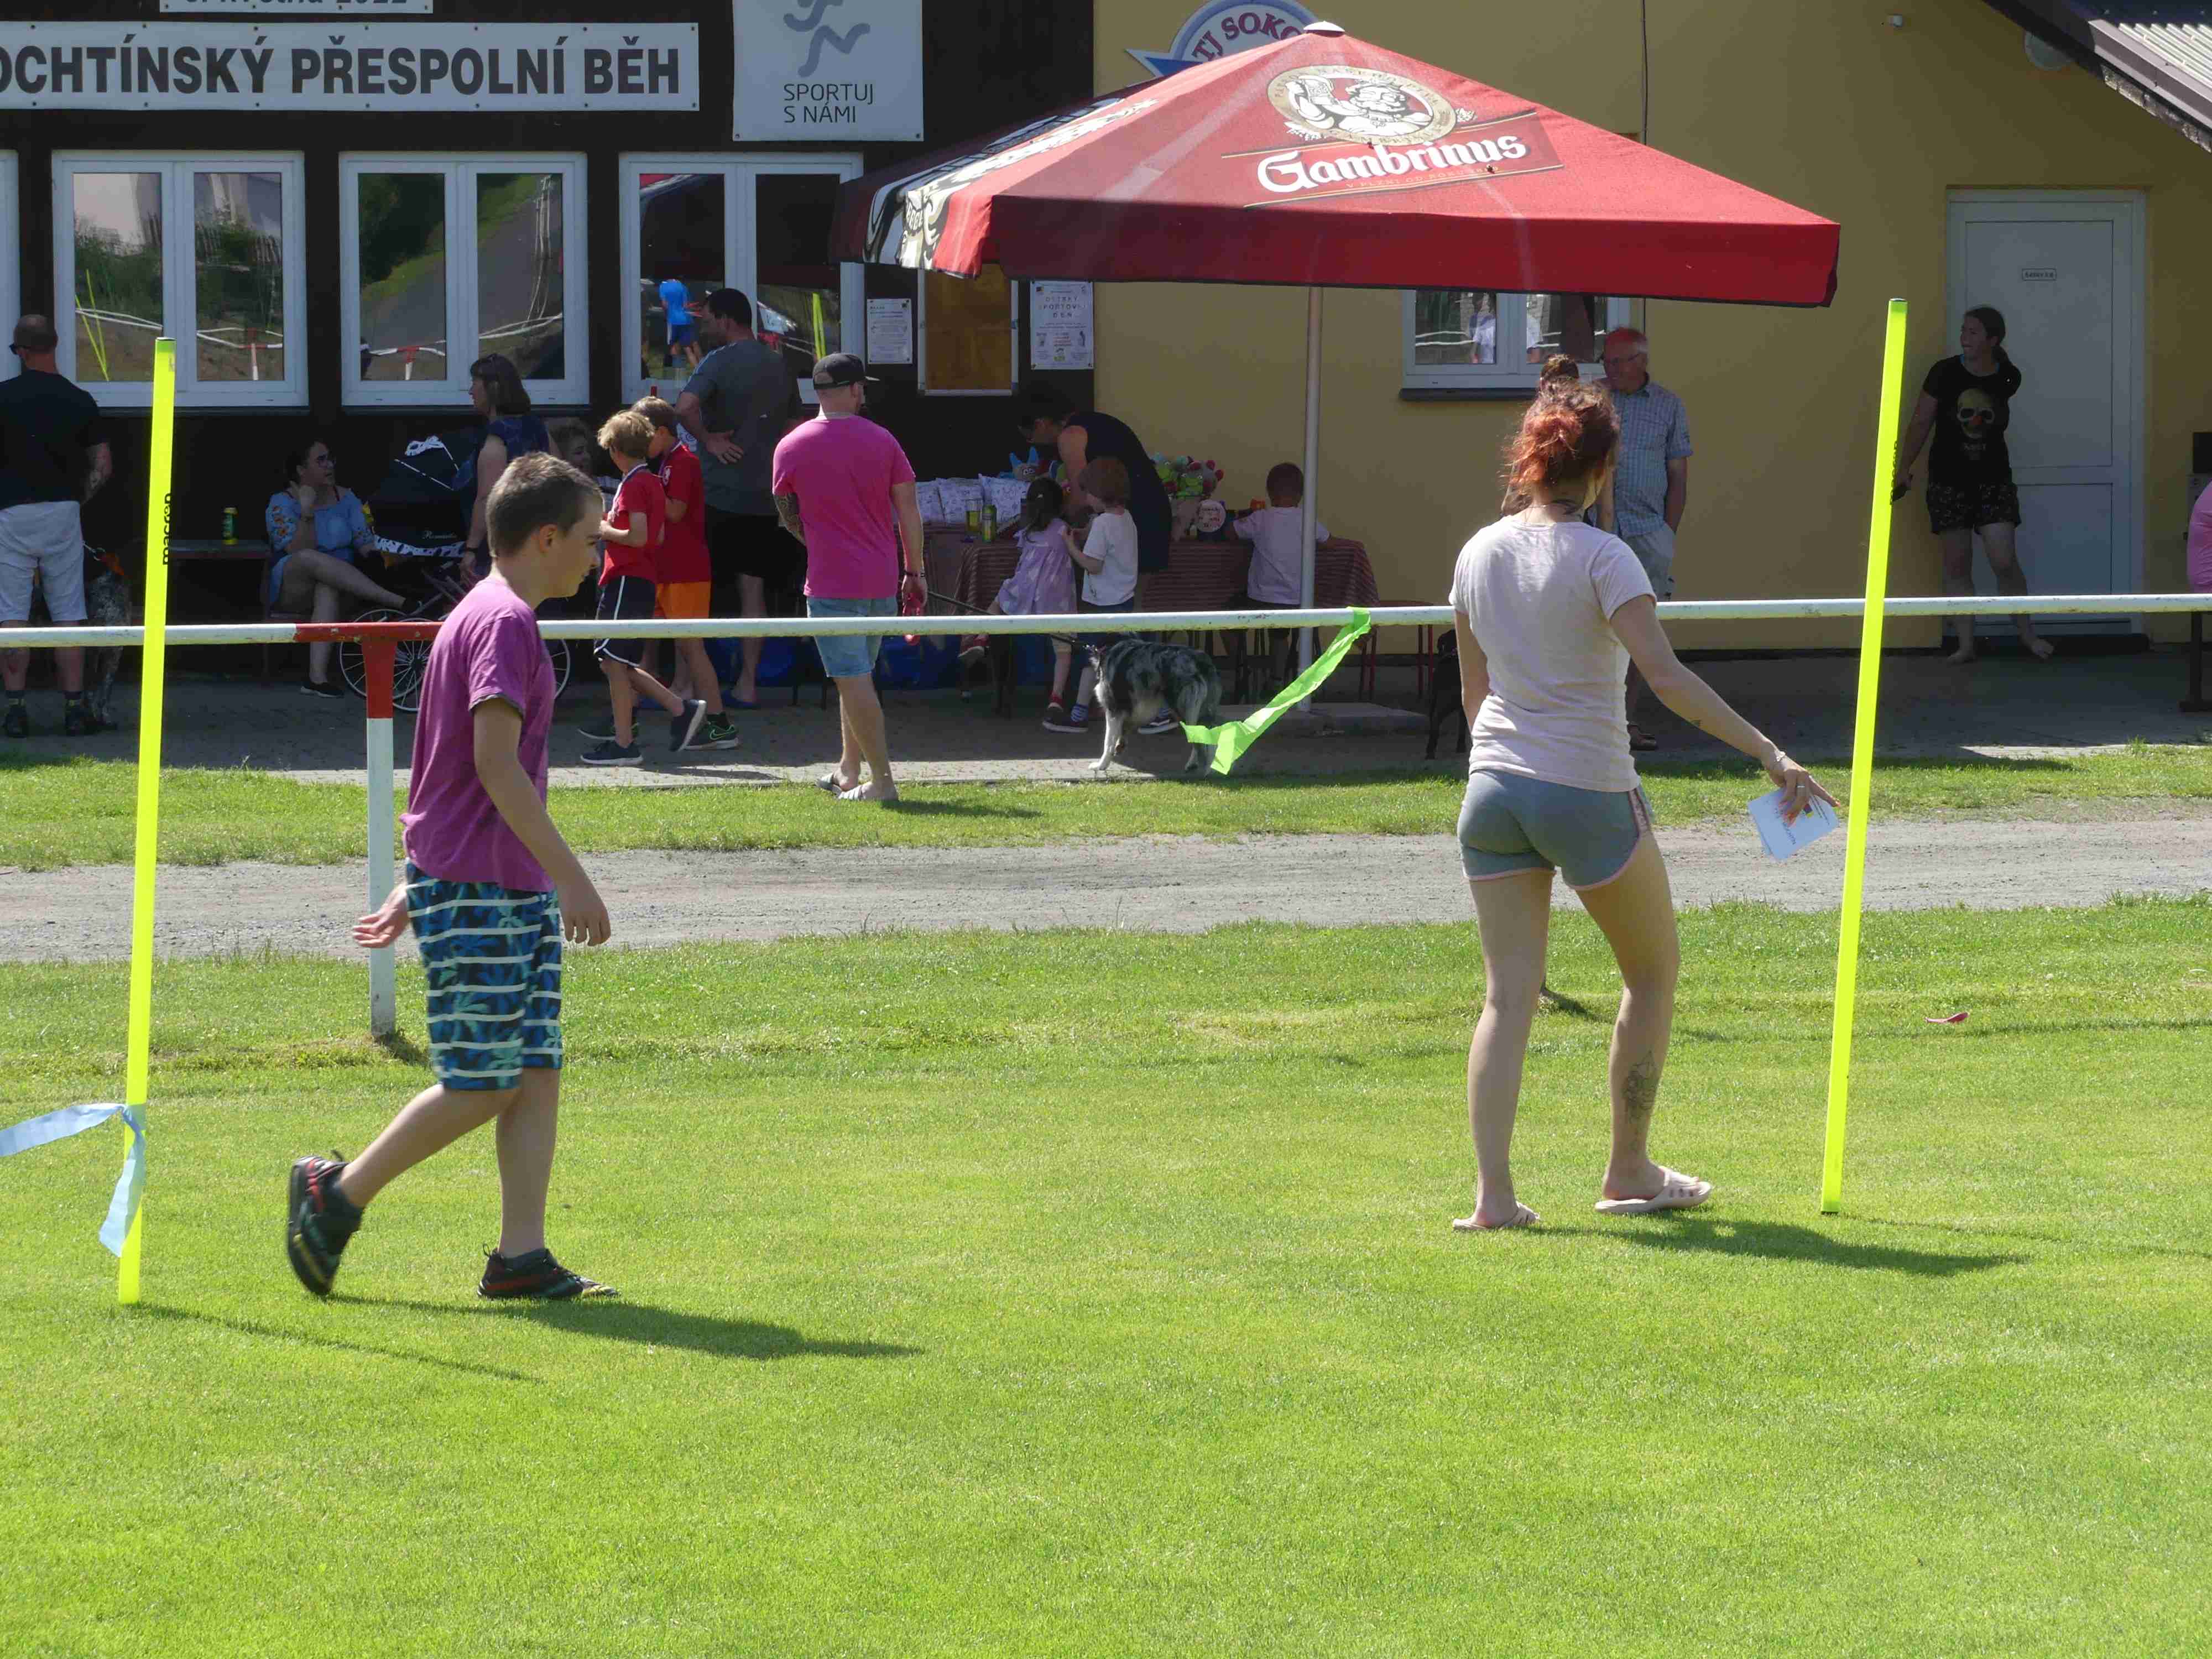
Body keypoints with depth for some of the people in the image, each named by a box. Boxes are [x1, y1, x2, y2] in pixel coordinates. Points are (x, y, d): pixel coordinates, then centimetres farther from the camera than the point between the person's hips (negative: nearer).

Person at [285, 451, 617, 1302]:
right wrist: (571, 876, -22)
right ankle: (337, 1195, 6)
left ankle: (521, 1255, 3)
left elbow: (455, 765, 22)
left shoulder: (484, 618, 18)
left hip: (517, 892, 10)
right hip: (479, 894, -10)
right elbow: (496, 762, -22)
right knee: (481, 1082, -6)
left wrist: (418, 883, 24)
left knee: (536, 1072, 4)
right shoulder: (504, 623, -14)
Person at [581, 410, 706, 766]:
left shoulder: (633, 485, -14)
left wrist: (604, 531, -8)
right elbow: (658, 536, 19)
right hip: (642, 580, 10)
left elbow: (639, 536, -22)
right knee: (615, 661, 14)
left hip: (628, 580, -10)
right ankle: (681, 708, 12)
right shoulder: (651, 481, 16)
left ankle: (623, 744, -3)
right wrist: (613, 523, 15)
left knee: (615, 660, -5)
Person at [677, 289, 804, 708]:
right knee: (752, 587, 8)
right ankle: (748, 684, 7)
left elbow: (685, 406, -28)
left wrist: (708, 439, -15)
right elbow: (794, 427, 19)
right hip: (763, 496, 6)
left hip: (719, 494, -6)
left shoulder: (720, 362, -11)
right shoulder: (780, 366, 11)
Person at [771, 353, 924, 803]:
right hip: (882, 580, 4)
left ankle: (882, 780, -10)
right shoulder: (882, 441, 2)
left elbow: (788, 517, 8)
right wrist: (914, 569, 13)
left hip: (832, 582, -4)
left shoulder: (791, 448, -2)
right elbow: (909, 510, 4)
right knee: (858, 676, 18)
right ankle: (848, 770, 24)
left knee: (853, 680, -5)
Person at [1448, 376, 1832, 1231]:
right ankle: (1628, 1173, 21)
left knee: (1507, 994, 4)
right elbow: (1667, 675, -21)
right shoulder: (1601, 557, -12)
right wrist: (1770, 755, -22)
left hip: (1493, 785, 5)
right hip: (1588, 793, -5)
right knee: (1654, 969, 15)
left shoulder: (1478, 555, 6)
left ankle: (1492, 1193, -8)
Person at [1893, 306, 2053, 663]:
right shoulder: (1945, 373, -9)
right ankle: (1966, 644, 8)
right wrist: (1904, 467, -8)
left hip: (1993, 479, 0)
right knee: (1957, 565, 2)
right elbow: (1921, 423, -5)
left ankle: (2027, 634, 10)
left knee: (2004, 562, -7)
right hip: (1949, 482, 0)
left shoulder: (2008, 378, -4)